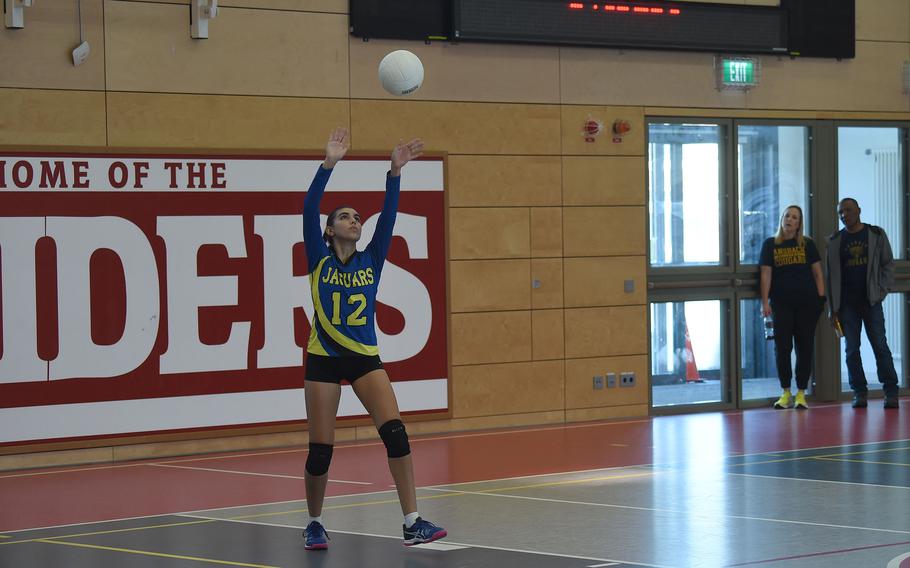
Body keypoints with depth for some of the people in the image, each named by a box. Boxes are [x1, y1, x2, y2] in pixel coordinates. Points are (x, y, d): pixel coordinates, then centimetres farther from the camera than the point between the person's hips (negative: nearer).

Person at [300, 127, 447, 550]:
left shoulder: (371, 259, 7)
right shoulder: (319, 259, 0)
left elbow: (388, 215, -4)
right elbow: (309, 209, -12)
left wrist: (395, 172, -16)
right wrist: (329, 164, -21)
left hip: (365, 358, 2)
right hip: (324, 359, -2)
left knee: (395, 432, -14)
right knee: (321, 450, -2)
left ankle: (412, 523, -13)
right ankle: (314, 524, 20)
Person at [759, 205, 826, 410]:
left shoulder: (807, 244, 6)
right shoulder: (770, 244, 6)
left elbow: (817, 272, 6)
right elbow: (766, 274, 2)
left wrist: (821, 298, -3)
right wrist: (765, 303, -5)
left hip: (807, 302, 0)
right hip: (781, 303, 0)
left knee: (805, 347, 1)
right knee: (782, 347, -1)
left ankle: (801, 393, 7)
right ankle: (786, 393, 10)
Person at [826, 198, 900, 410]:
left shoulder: (876, 234, 5)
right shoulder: (835, 241, 8)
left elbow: (888, 264, 6)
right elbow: (832, 275, 6)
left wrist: (881, 291, -6)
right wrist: (833, 309, 1)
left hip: (871, 301, -2)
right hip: (847, 303, 2)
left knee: (880, 346, -4)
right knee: (852, 350, 1)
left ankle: (891, 392, -2)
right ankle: (859, 392, 6)